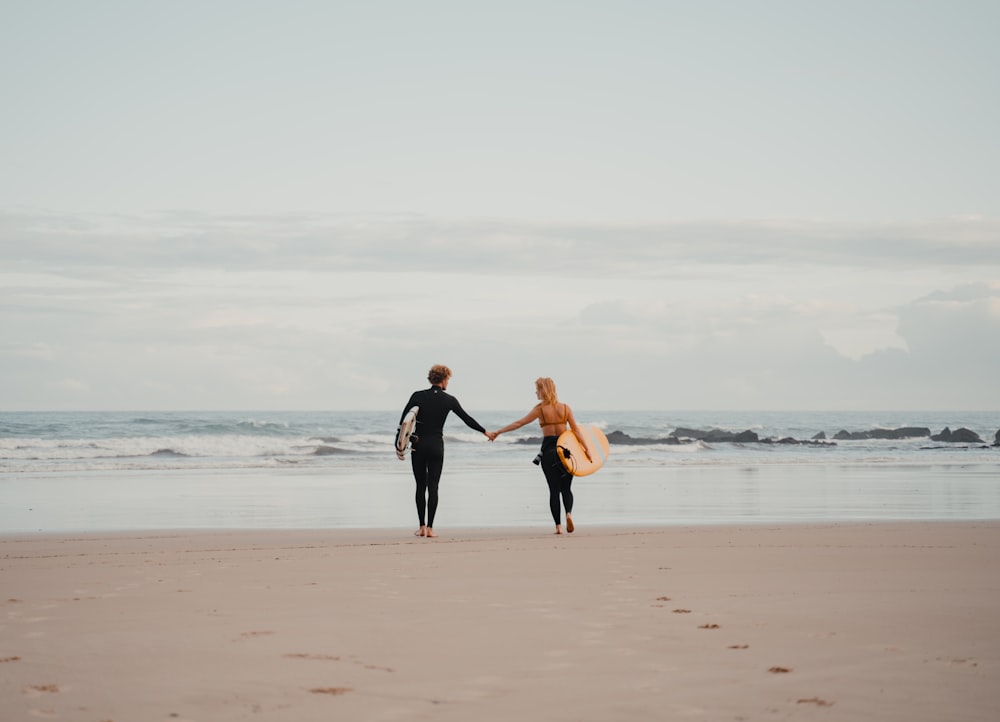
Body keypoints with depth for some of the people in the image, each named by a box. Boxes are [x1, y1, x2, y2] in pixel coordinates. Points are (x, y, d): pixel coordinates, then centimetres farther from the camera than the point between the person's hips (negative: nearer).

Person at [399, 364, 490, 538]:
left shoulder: (417, 396, -3)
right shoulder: (449, 400, -2)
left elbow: (403, 421, -5)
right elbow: (467, 419, 7)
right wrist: (484, 432, 20)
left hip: (418, 445, 1)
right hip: (436, 446, -1)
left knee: (421, 487, 9)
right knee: (433, 487, 2)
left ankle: (422, 527, 7)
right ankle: (430, 528, -3)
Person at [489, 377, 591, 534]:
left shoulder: (540, 409, -3)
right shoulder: (565, 408, 3)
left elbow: (519, 423, -2)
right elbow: (576, 430, -1)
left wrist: (497, 432, 4)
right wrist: (586, 449, 3)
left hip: (548, 450, -2)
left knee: (554, 489, 5)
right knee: (566, 488, 10)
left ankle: (558, 525, 0)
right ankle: (569, 513, -19)